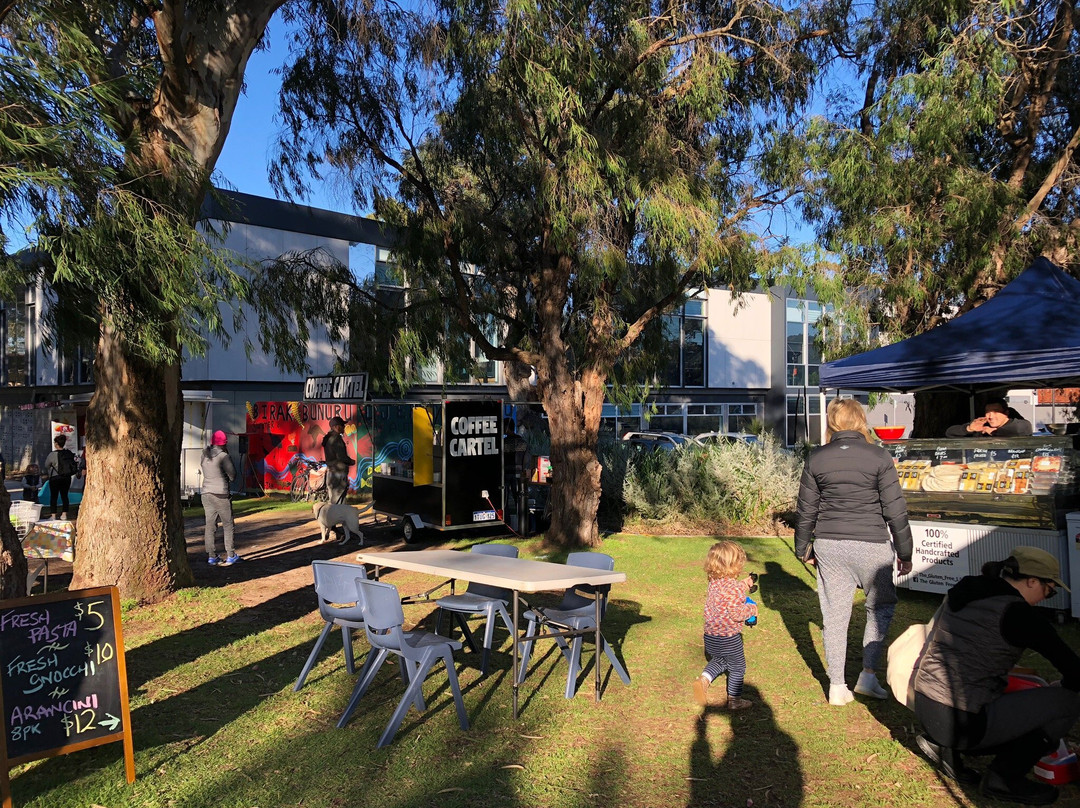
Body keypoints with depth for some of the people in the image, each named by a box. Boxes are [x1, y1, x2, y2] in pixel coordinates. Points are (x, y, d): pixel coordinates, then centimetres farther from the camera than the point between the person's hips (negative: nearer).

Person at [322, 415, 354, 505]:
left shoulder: (328, 438, 14)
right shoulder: (337, 439, -16)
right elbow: (341, 456, -20)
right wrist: (352, 461, -3)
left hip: (331, 470, 10)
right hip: (338, 472, -10)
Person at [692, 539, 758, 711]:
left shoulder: (714, 582, 1)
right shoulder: (732, 587, -25)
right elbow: (736, 613, -26)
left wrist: (743, 585, 17)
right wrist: (752, 609, -9)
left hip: (710, 636, 7)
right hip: (728, 637, -7)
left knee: (719, 660, 28)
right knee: (737, 667, 14)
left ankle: (703, 679, 6)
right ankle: (734, 700, 27)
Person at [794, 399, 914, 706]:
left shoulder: (816, 459, 0)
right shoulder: (878, 457, -7)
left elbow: (806, 510, 5)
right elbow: (895, 510, -5)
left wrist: (804, 548, 18)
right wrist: (904, 553, 5)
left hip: (829, 545, 2)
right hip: (871, 545, -2)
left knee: (835, 614, 10)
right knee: (881, 606, 20)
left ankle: (837, 687, 17)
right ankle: (868, 674, 16)